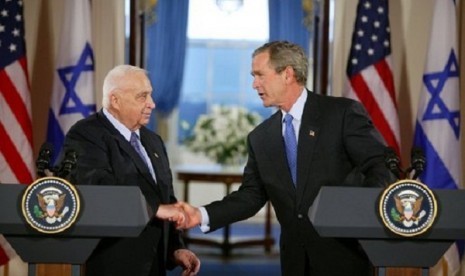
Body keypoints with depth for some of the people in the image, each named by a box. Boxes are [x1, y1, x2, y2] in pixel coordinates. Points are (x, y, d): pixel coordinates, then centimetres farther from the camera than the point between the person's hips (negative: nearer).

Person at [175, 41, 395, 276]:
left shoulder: (344, 113, -5)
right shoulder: (260, 137, 10)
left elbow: (380, 166, -10)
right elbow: (251, 195, 9)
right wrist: (203, 215, -5)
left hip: (344, 255, -5)